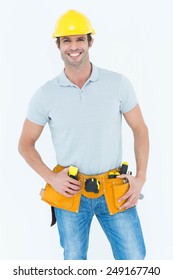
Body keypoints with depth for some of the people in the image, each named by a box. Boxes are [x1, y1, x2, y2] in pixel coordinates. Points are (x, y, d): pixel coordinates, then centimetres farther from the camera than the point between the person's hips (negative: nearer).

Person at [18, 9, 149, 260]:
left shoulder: (118, 83, -6)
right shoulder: (45, 95, -6)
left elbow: (140, 129, 4)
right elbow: (25, 143, 4)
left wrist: (140, 178, -4)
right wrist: (51, 178, -8)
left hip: (115, 191, 0)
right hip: (70, 191, 0)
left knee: (134, 260, 4)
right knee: (74, 260, 17)